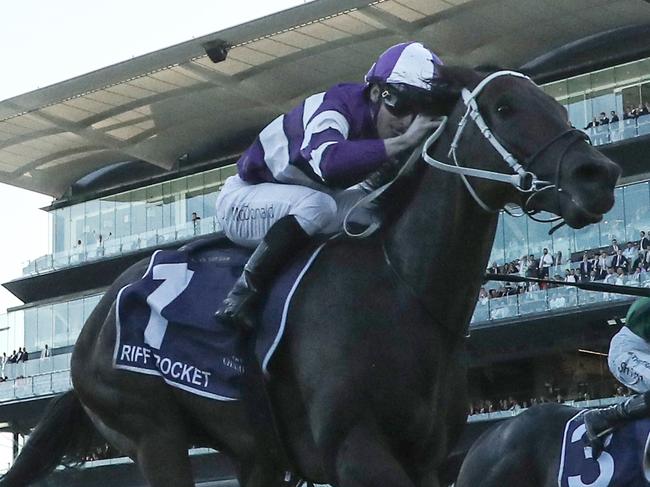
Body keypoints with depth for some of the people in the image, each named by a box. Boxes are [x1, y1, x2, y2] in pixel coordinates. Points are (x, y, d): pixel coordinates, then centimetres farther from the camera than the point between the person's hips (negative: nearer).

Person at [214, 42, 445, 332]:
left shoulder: (392, 133, -7)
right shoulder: (336, 105, -31)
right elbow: (328, 161, -52)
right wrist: (403, 142, -51)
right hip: (242, 199, -8)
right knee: (317, 204, -37)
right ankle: (240, 299, -26)